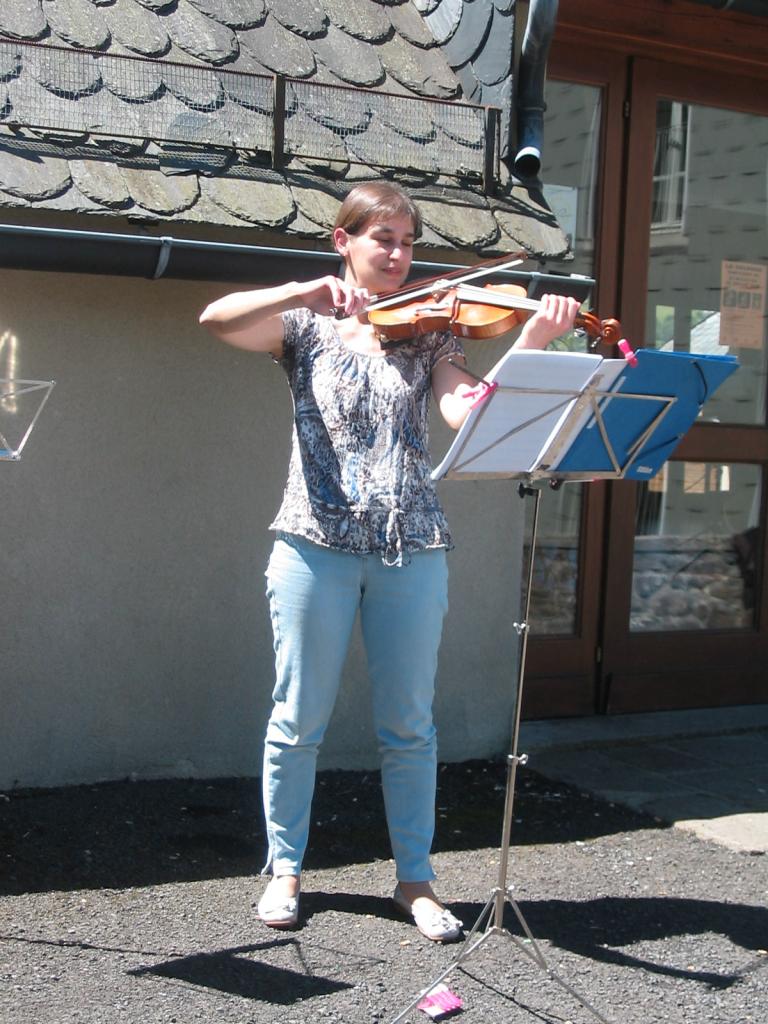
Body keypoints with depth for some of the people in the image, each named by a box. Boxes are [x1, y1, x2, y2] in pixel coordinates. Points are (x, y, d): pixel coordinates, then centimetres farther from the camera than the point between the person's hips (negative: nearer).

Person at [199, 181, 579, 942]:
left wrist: (530, 345, -21)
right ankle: (284, 867, 23)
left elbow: (465, 409, -9)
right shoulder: (307, 326, 5)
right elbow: (218, 318, -14)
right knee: (299, 718, 6)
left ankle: (415, 879, 20)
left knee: (408, 726, 7)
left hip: (411, 546, 2)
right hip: (316, 542, -1)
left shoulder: (427, 331, 9)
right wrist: (310, 293, -25)